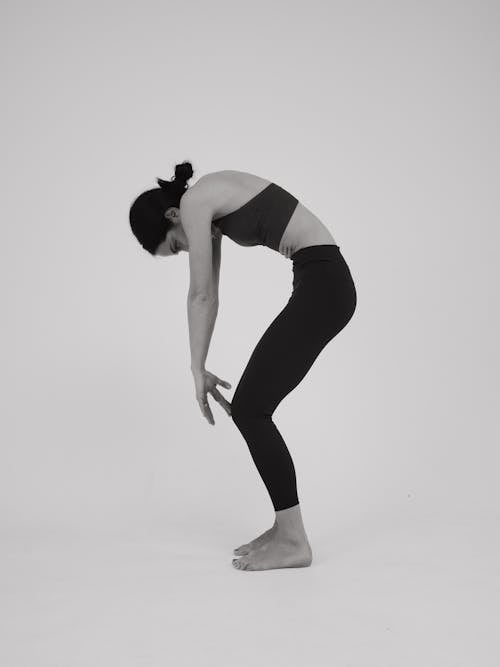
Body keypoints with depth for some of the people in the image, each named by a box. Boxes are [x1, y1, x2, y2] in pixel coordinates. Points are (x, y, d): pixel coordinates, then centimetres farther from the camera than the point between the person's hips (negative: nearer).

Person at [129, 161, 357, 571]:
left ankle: (294, 541, 2)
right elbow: (209, 297, 19)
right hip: (322, 283, 9)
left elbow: (200, 296, -4)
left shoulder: (194, 203, -8)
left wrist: (198, 371, 5)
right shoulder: (209, 204, 20)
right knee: (249, 409, 10)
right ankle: (286, 527, 18)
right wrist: (201, 371, 19)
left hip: (322, 284, -9)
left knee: (249, 410, -5)